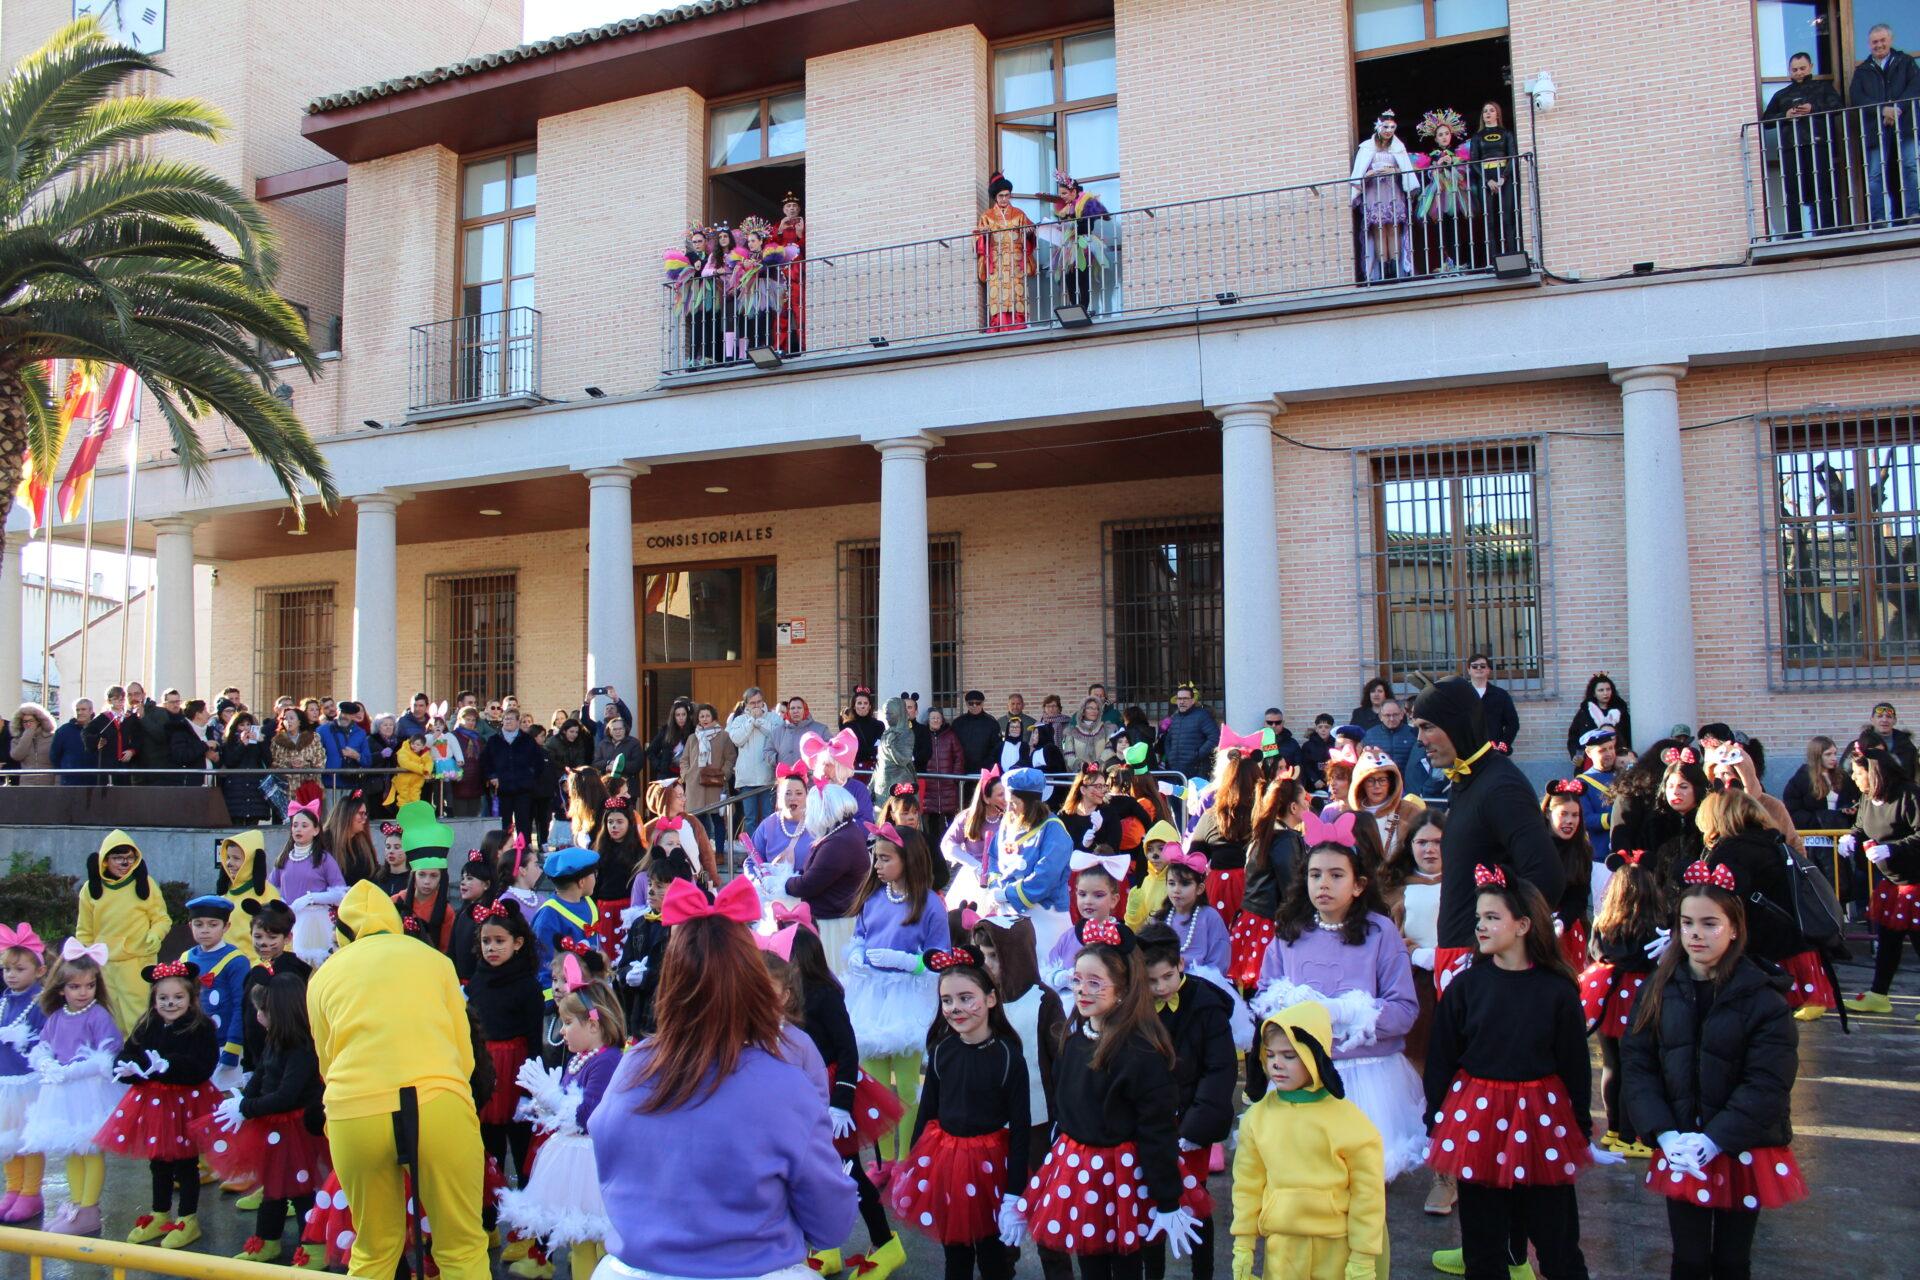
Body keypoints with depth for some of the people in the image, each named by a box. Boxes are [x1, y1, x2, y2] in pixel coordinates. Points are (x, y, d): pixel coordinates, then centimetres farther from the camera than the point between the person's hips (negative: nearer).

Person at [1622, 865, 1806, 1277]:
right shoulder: (1660, 989, -3)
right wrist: (1665, 1133, -15)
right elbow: (1637, 1063, -4)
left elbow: (1767, 1084, -15)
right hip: (1680, 1150, 2)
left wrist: (1714, 1140, -19)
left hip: (1745, 1152, -2)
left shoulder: (1762, 996, -12)